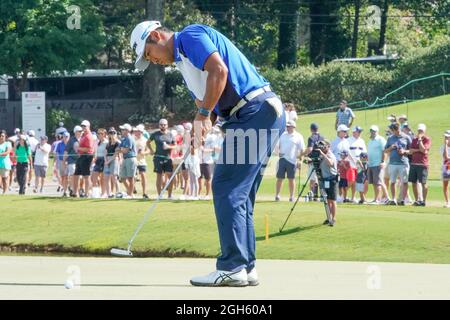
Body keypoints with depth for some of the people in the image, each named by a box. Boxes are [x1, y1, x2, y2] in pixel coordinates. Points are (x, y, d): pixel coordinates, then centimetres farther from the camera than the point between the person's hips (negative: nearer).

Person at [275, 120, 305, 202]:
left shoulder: (298, 137, 0)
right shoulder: (283, 135, 14)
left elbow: (302, 149, -1)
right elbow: (279, 145, 21)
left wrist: (300, 157, -11)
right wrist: (278, 152, 3)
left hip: (292, 160, -4)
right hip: (282, 159, 4)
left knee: (291, 179, 2)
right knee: (279, 178, 3)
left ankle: (291, 197, 8)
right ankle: (277, 195, 8)